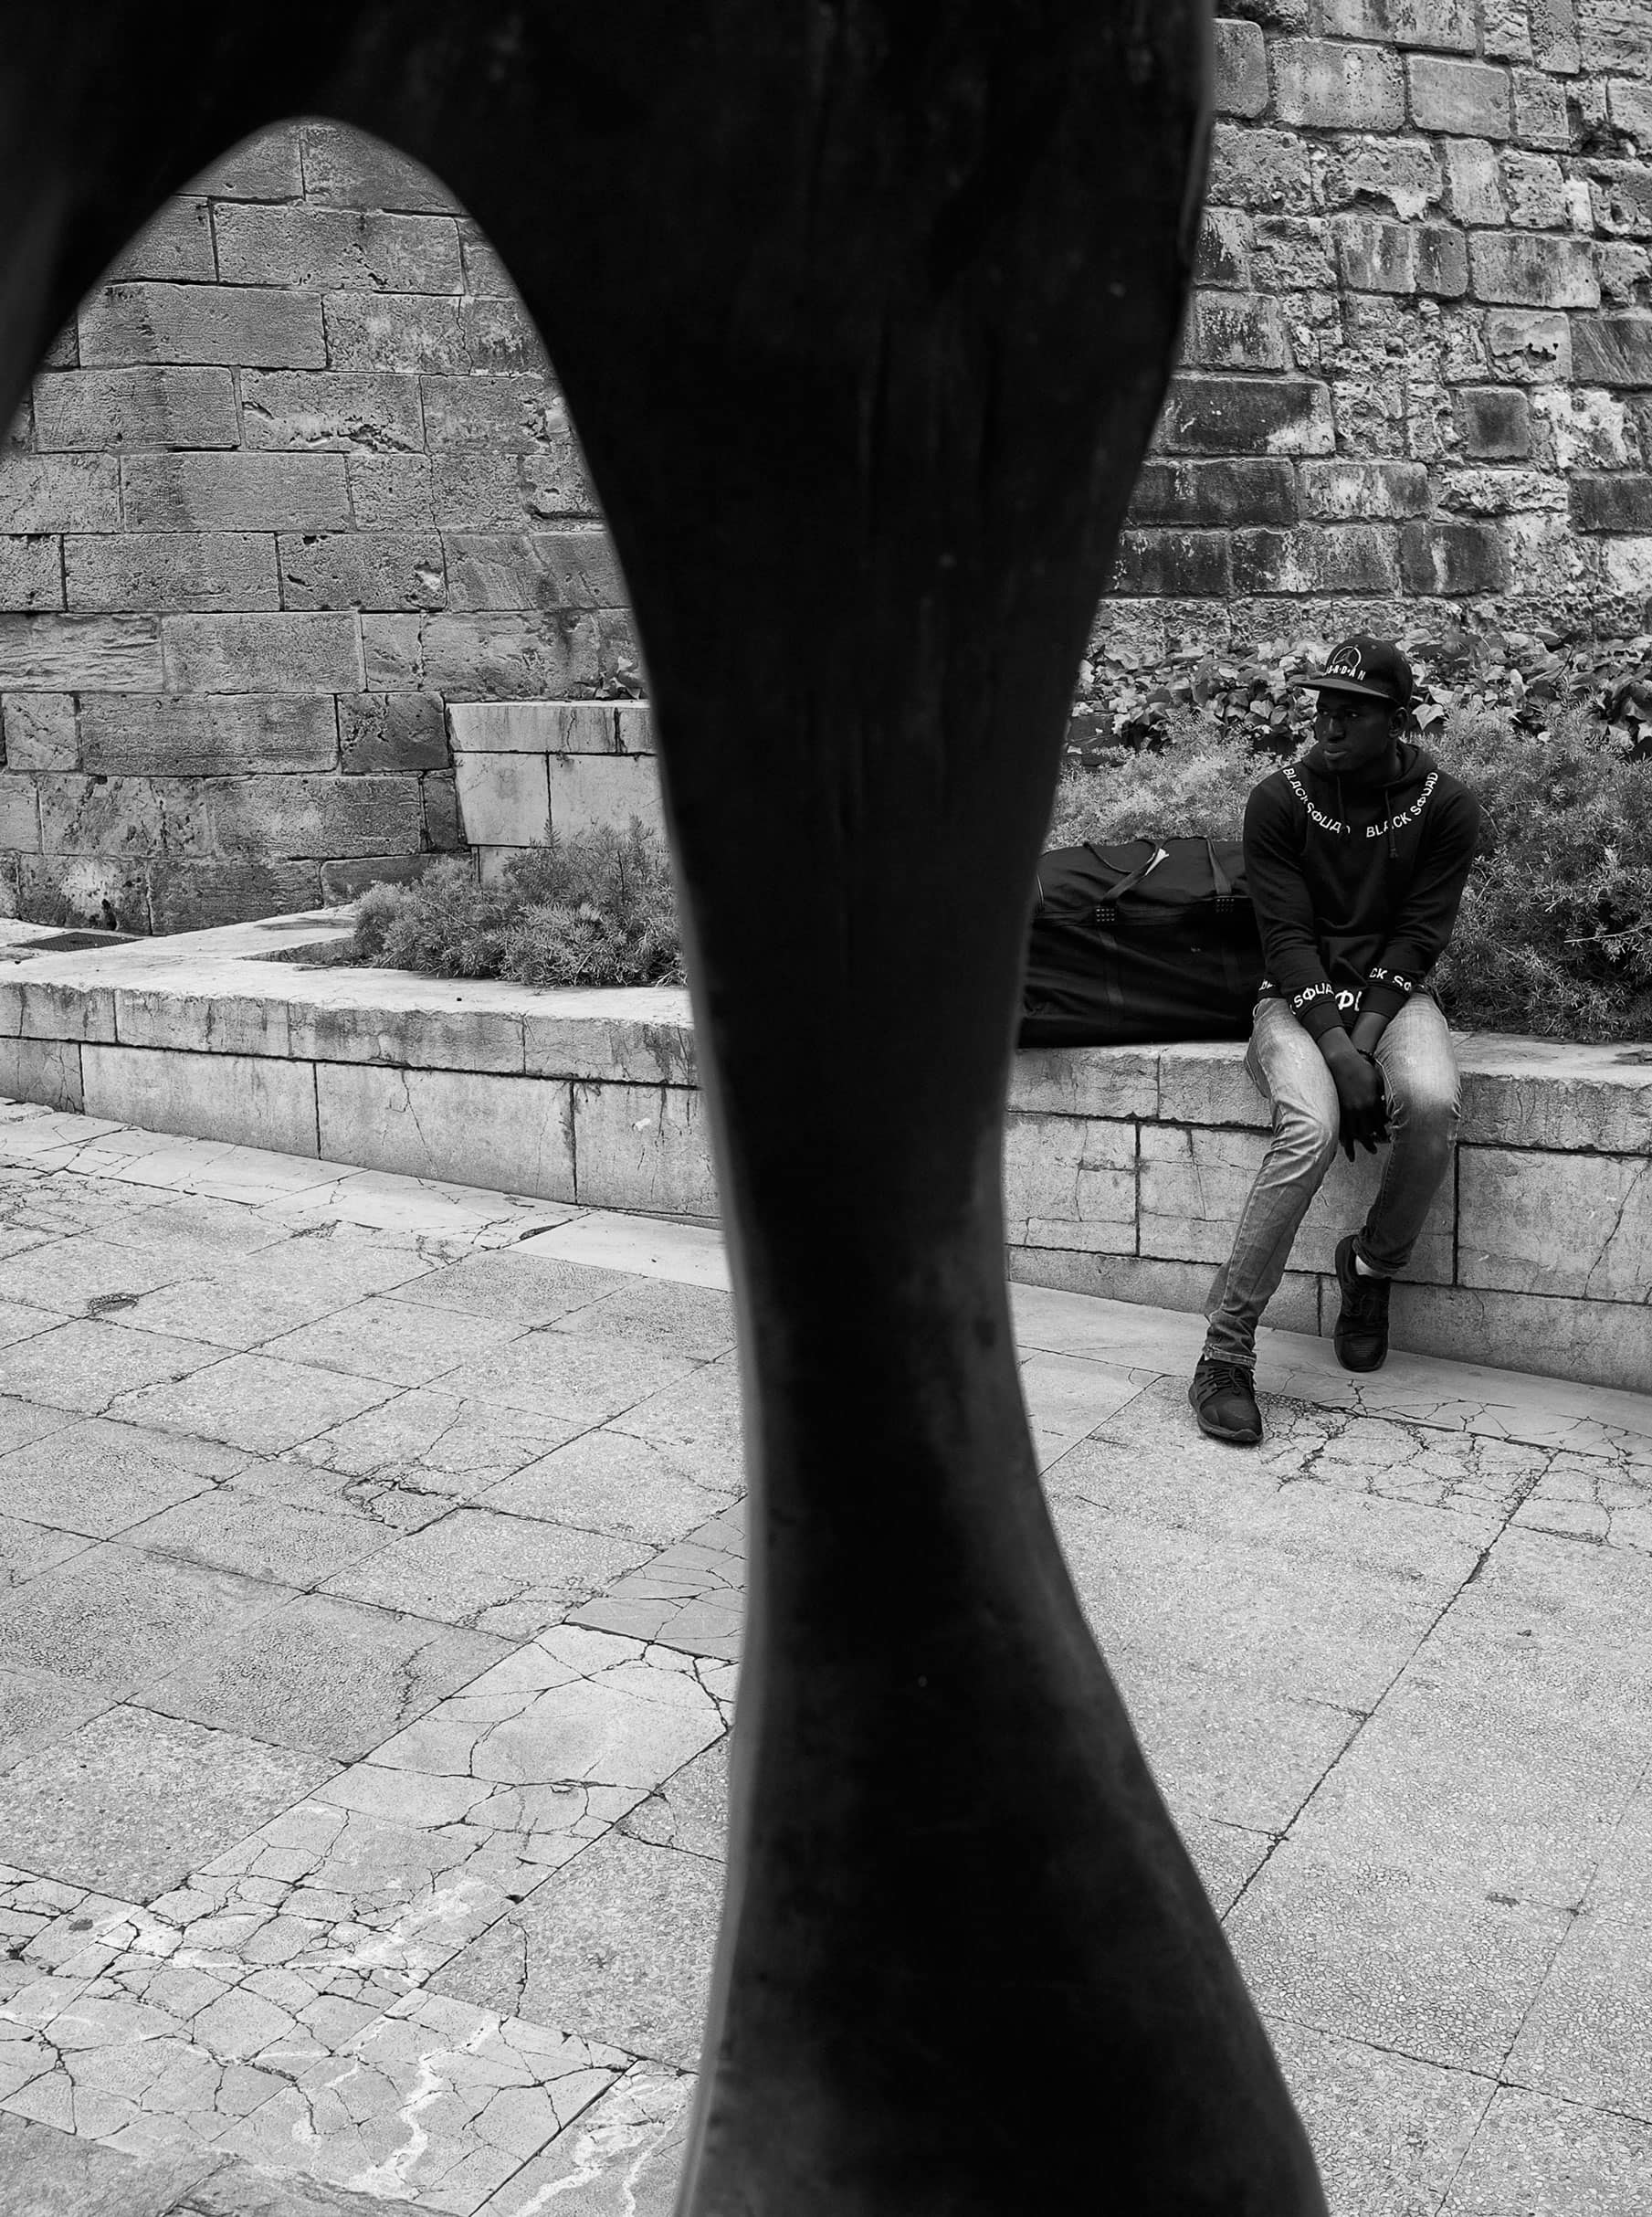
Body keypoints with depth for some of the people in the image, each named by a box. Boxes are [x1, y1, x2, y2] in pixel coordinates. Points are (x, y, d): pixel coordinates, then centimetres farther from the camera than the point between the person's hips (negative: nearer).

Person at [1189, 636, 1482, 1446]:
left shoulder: (1445, 806, 0)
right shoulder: (1279, 801, -3)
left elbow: (1418, 935, -5)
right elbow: (1286, 935, -9)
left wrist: (1365, 1039, -20)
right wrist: (1337, 1052, -22)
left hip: (1393, 996, 1)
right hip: (1300, 999, -1)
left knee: (1431, 1103, -32)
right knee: (1310, 1128, -31)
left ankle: (1372, 1265, -3)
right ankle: (1225, 1350, -27)